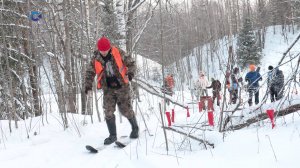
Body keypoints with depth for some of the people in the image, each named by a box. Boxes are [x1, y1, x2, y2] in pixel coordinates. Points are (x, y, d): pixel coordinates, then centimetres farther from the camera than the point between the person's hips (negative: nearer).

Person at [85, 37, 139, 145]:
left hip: (122, 86, -2)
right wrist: (88, 85, -6)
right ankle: (113, 135, 5)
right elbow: (90, 72, 6)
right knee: (108, 111, -7)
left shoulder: (119, 53, -10)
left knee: (126, 110, 3)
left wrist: (130, 73, -16)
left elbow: (131, 63, 1)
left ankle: (135, 128, 29)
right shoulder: (96, 58, -4)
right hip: (108, 88, 2)